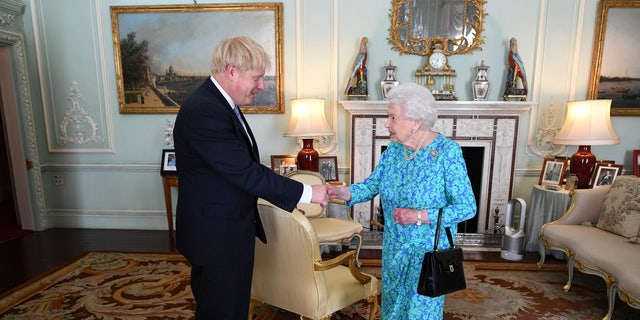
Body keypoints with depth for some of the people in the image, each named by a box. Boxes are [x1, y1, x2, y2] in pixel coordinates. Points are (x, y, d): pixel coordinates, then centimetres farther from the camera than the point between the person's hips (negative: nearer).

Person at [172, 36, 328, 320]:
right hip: (216, 237, -9)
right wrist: (306, 193, -21)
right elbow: (246, 172, -27)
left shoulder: (220, 102, 7)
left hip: (225, 231, 9)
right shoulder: (204, 111, -25)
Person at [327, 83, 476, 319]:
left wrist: (420, 216, -28)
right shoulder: (394, 149, -3)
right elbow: (372, 185, -2)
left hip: (429, 250, -5)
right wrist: (343, 192, -20)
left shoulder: (448, 152, -20)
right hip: (394, 247, 5)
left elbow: (467, 207, -19)